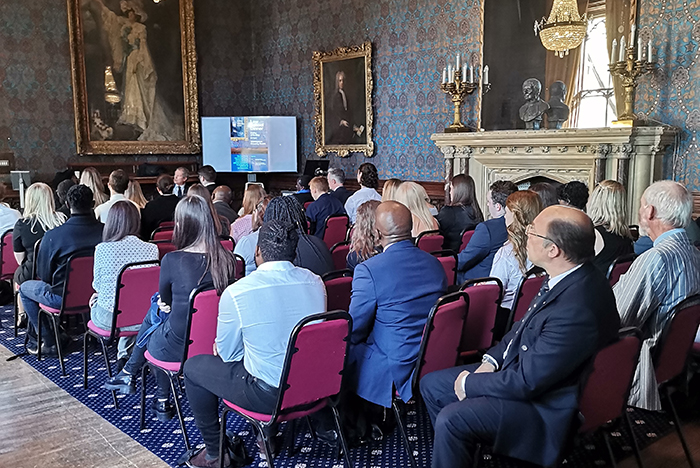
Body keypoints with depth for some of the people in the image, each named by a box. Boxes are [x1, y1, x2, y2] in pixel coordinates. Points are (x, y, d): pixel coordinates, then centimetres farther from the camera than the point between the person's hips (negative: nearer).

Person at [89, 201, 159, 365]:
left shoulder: (102, 249, -13)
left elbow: (97, 285, 1)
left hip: (108, 319, -1)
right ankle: (125, 353, 40)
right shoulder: (151, 249, -9)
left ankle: (123, 357, 40)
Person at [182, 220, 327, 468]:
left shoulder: (235, 293, -18)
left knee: (193, 367, 15)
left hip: (270, 394, -5)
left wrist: (221, 346, 18)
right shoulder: (316, 282, -5)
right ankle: (268, 437, 40)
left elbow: (227, 353, -4)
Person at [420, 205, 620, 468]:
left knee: (451, 419, -26)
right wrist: (491, 361, -1)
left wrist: (469, 384, -13)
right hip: (524, 368, 10)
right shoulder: (570, 278, -4)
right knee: (431, 385, 11)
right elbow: (525, 325, 12)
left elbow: (526, 382, -27)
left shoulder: (577, 310, -33)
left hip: (544, 405, -9)